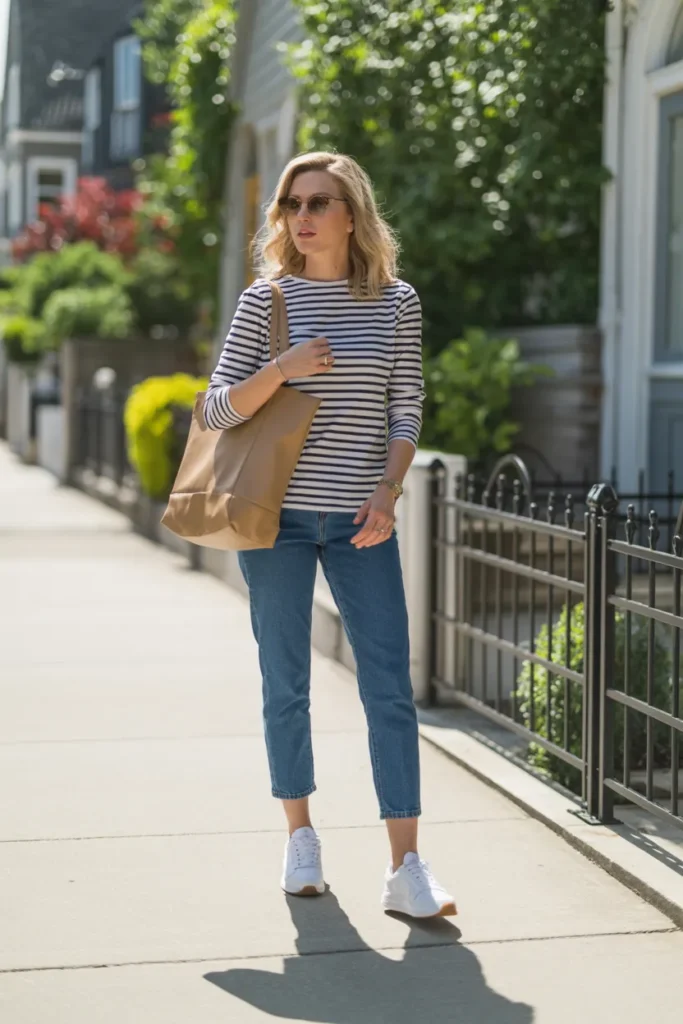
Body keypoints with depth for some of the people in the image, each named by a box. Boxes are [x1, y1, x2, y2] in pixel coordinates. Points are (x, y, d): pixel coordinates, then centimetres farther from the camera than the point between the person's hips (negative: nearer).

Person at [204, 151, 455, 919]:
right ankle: (300, 839, 24)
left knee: (390, 687, -6)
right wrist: (283, 368, -16)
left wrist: (387, 492, -9)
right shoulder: (265, 299, 2)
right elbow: (217, 409, 0)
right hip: (276, 513, 0)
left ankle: (405, 869, -4)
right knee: (285, 683, 8)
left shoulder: (396, 303, 4)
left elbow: (406, 411, 6)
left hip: (360, 520, 0)